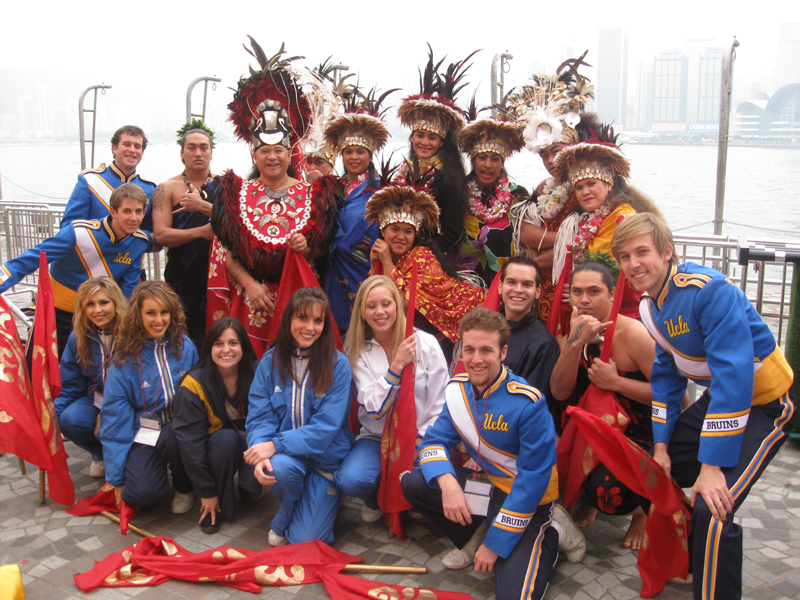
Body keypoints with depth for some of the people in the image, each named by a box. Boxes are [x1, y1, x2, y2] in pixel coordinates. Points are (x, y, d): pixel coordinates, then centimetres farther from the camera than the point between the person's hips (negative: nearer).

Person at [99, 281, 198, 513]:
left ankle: (184, 488, -2)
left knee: (172, 438, -34)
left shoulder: (184, 346, -1)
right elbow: (115, 417, -4)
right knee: (142, 492, -26)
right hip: (145, 433, -1)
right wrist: (116, 479, -4)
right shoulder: (124, 359, -5)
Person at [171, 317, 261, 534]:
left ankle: (248, 489, 8)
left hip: (251, 449, 1)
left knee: (253, 487, -30)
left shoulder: (257, 375, -11)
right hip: (217, 449, -1)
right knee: (226, 437, -34)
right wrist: (207, 492, -15)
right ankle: (217, 506, -11)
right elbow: (190, 440, -16)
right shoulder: (193, 385, -17)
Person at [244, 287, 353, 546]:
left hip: (326, 456, -2)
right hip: (286, 453, 2)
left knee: (305, 539, -11)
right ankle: (285, 517, 2)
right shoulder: (271, 361, -2)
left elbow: (326, 427, -17)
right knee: (279, 467, -34)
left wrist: (276, 445, -26)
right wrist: (261, 450, -26)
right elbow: (259, 416, -4)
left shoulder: (337, 364, -12)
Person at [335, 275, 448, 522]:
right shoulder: (358, 351, -3)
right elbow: (374, 408, -12)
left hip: (421, 438, 0)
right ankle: (377, 500, 10)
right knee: (350, 479, -29)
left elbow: (442, 405, -4)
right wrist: (397, 365, -21)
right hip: (376, 438, 1)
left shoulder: (426, 343, -6)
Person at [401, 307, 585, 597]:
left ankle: (551, 534, 6)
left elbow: (533, 479, -22)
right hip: (483, 483, 6)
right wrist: (447, 481, -26)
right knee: (412, 483, -12)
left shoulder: (528, 404, -25)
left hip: (526, 498, -6)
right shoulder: (457, 389, -6)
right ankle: (470, 539, 7)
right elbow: (434, 441, -2)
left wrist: (496, 543, -18)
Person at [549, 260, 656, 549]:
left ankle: (642, 509, 11)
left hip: (638, 437, -6)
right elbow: (559, 393, -14)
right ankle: (586, 500, 13)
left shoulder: (632, 333, -20)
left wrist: (616, 382, -26)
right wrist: (575, 342, -26)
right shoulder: (576, 330, -2)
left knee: (606, 489, -28)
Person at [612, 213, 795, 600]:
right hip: (716, 398, 9)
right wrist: (661, 443, 4)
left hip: (763, 404, -9)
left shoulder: (711, 292, -29)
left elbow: (734, 378, -33)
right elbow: (666, 373, 9)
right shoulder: (650, 303, -1)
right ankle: (694, 562, 36)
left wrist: (713, 465, -31)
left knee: (712, 508, -23)